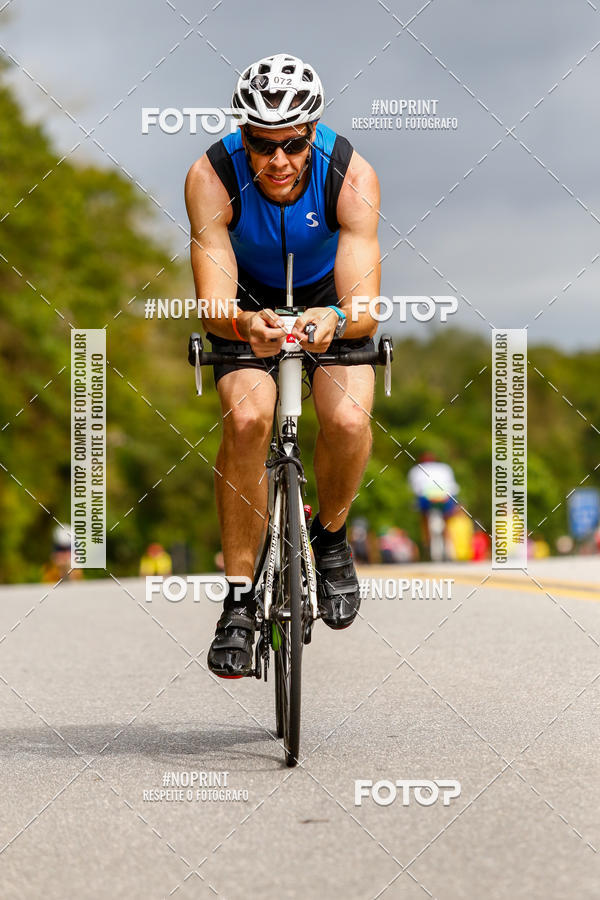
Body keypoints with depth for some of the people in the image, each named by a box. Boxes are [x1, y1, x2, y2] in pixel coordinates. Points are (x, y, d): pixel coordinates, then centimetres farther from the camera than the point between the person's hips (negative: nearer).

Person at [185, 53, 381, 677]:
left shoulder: (351, 176, -31)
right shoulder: (212, 177, -31)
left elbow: (365, 307, -37)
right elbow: (213, 303, -37)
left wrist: (336, 319, -60)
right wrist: (246, 325, -60)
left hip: (328, 299, 0)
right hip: (248, 301, 0)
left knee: (348, 419, -27)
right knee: (246, 417, -27)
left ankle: (331, 534, 5)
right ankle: (238, 602, -15)